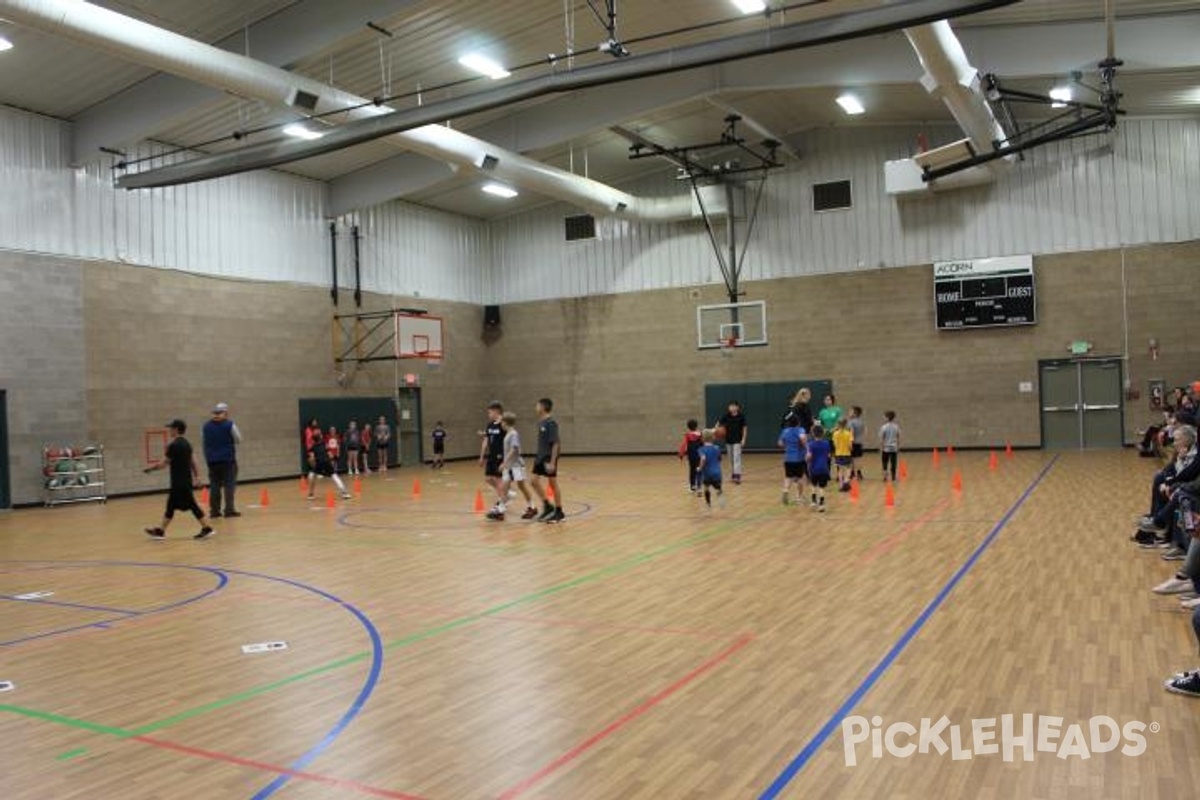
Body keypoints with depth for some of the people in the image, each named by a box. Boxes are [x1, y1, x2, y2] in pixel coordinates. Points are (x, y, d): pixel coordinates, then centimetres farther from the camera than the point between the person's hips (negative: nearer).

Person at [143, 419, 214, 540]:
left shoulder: (173, 445, -16)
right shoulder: (186, 444, 11)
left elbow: (163, 464, -14)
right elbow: (193, 462, 15)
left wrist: (151, 468, 3)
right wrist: (196, 477, 19)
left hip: (179, 482, -9)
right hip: (186, 480, 9)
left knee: (191, 505, -5)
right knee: (171, 505, 14)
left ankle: (207, 528, -4)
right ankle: (160, 530, 21)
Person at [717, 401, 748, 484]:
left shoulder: (741, 416, -10)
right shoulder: (726, 415, -6)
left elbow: (744, 428, -5)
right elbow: (719, 423, -8)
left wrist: (743, 439, -9)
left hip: (737, 440, -3)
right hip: (728, 440, 3)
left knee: (737, 457, -11)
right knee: (731, 458, 12)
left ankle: (737, 475, -15)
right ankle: (733, 474, 23)